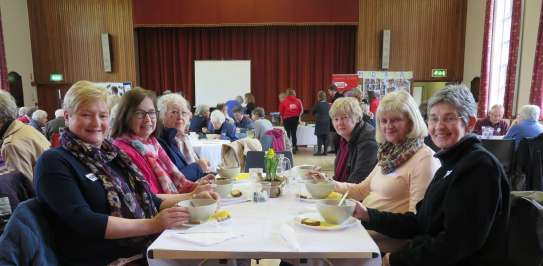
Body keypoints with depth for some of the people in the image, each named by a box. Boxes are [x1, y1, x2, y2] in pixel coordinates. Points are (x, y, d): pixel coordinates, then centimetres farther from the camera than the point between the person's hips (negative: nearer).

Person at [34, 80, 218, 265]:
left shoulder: (110, 153, 14)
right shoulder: (54, 162, -5)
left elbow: (145, 200, 16)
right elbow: (84, 223, -17)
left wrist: (191, 197, 2)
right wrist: (151, 225, -23)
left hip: (147, 250, 6)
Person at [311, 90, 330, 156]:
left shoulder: (318, 104, -10)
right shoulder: (328, 104, 4)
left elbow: (312, 112, 1)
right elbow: (330, 113, 14)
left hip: (320, 122, -5)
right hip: (327, 122, 5)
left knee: (319, 137, -2)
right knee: (326, 137, 7)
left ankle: (319, 151, -4)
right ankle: (325, 151, 9)